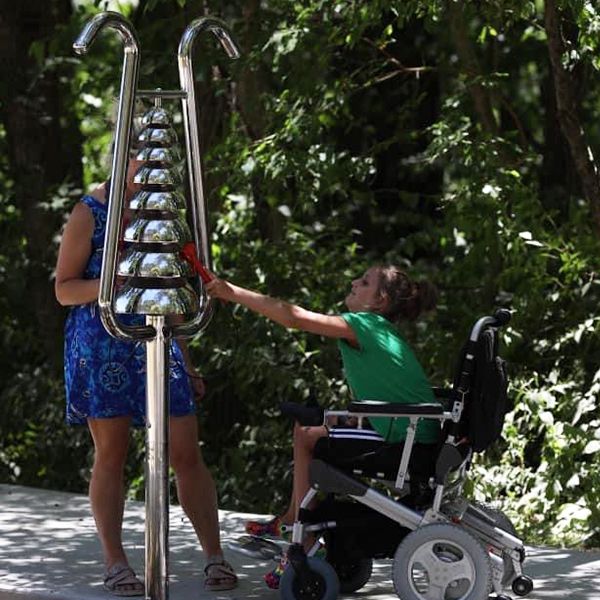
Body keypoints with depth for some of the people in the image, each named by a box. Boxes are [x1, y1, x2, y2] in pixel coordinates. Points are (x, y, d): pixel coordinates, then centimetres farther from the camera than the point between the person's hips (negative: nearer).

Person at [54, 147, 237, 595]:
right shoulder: (90, 214, 0)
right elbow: (63, 289, -2)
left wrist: (188, 363, 18)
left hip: (158, 345, 4)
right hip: (103, 348, -4)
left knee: (187, 453, -1)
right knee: (111, 454, -1)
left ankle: (215, 556, 3)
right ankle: (115, 564, 6)